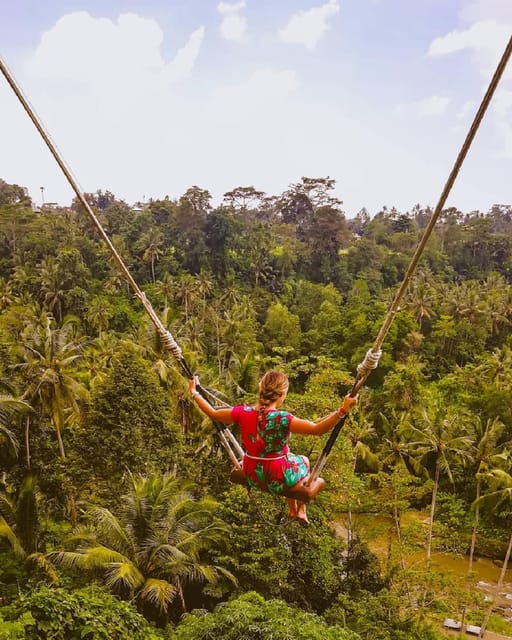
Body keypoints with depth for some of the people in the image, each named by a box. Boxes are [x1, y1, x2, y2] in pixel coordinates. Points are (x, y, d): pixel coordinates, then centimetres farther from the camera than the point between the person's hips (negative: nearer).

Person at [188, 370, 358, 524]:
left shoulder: (243, 413, -15)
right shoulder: (282, 419, -30)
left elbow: (212, 413, -2)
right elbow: (318, 429, -34)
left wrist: (194, 392, 10)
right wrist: (343, 409, -33)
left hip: (252, 477, 5)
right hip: (277, 481, -5)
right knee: (304, 461, 29)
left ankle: (292, 510, 51)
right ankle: (301, 510, 44)